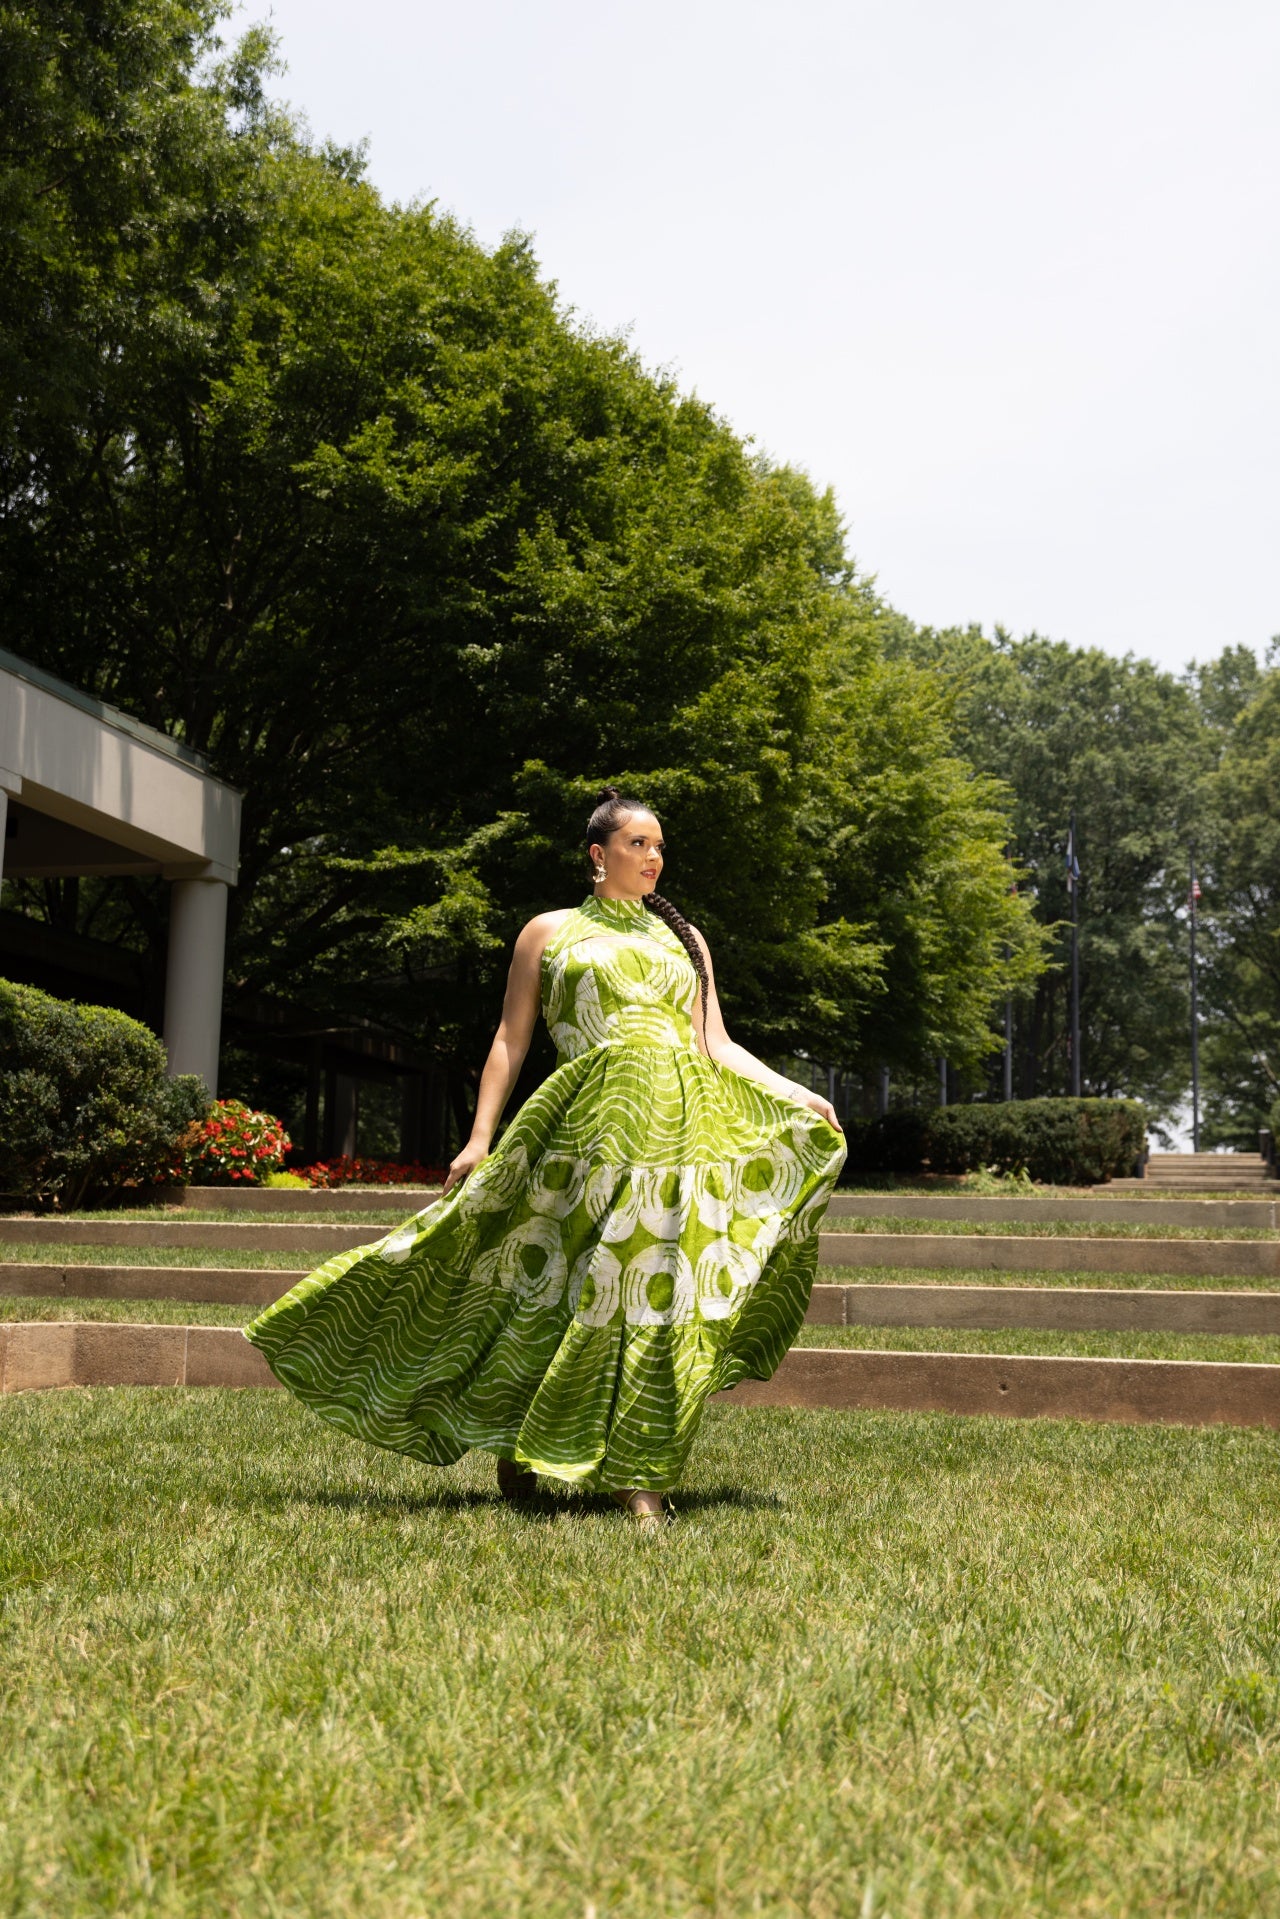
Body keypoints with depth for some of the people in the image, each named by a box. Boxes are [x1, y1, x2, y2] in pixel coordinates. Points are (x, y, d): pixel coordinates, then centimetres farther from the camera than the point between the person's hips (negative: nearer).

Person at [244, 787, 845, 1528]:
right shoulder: (551, 931, 11)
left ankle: (641, 1477, 5)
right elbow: (511, 1041, 7)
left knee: (674, 1298, -2)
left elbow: (717, 1045, 17)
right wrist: (480, 1139, -1)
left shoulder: (684, 938, 20)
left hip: (689, 1125, 4)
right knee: (587, 1287, -6)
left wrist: (797, 1093, 6)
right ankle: (521, 1447, 15)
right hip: (597, 1123, -3)